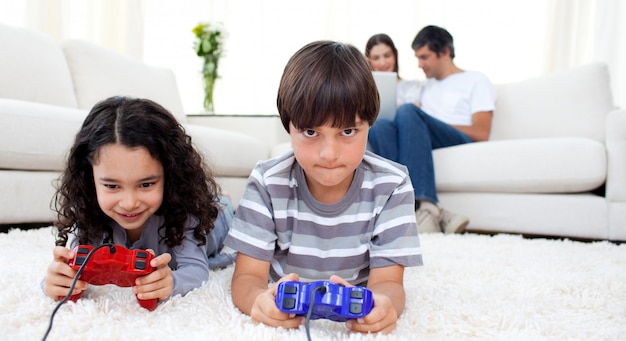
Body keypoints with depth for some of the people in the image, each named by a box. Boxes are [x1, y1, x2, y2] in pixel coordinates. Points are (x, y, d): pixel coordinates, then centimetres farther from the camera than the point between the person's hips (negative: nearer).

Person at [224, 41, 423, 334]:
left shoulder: (391, 185, -18)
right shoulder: (268, 182, -17)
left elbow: (388, 281, -19)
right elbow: (247, 278, -18)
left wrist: (382, 306, -44)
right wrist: (262, 301, -43)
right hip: (284, 313, 1)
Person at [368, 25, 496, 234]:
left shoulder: (476, 80, 16)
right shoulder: (428, 86, 36)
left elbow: (481, 133, 0)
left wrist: (438, 123, -5)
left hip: (461, 144, -5)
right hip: (424, 144, 5)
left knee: (407, 112, -31)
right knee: (379, 127, -26)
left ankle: (423, 207, -43)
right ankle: (433, 213, -44)